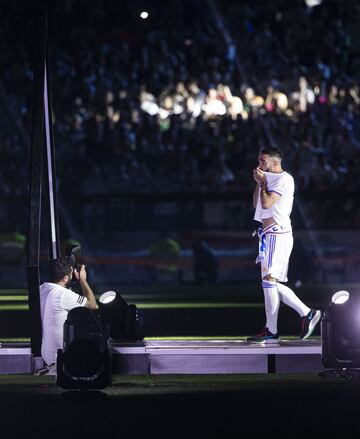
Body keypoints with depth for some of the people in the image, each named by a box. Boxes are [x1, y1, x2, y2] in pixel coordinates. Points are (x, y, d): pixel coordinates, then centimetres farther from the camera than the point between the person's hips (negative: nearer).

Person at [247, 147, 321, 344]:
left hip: (278, 234, -10)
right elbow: (257, 204, 23)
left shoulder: (283, 179, -9)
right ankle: (306, 312, 12)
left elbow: (266, 203, -18)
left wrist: (262, 182, -5)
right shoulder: (271, 179, 22)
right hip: (269, 235, 10)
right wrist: (259, 183, 13)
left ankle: (271, 331, -14)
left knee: (269, 279, -14)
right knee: (271, 283, 9)